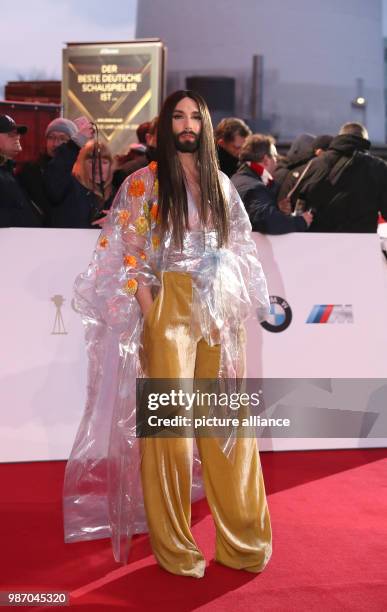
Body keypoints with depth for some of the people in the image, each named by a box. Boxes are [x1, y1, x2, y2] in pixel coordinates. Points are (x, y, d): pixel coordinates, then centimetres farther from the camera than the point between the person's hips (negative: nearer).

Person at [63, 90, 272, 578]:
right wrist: (151, 316, -13)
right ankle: (174, 544, 16)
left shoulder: (221, 183, 13)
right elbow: (129, 255, -6)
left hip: (222, 310, 4)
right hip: (170, 309, -4)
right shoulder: (144, 183, 0)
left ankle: (242, 536, 23)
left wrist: (239, 307, 5)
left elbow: (240, 249, 14)